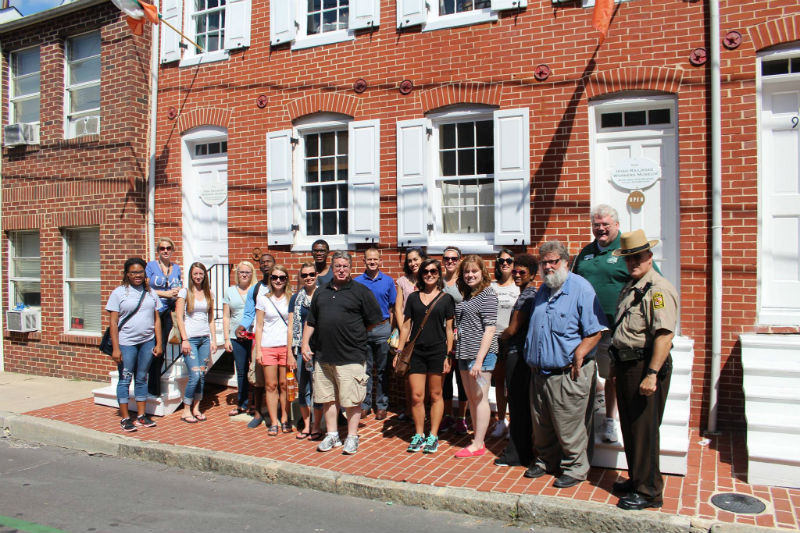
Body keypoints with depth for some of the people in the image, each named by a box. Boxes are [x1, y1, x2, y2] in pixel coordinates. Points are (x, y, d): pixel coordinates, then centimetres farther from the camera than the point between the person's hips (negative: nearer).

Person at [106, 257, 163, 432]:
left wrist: (159, 343, 5)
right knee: (125, 379, 2)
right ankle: (125, 418, 11)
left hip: (147, 342, 3)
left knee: (142, 379, 11)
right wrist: (115, 348, -10)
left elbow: (157, 319, 11)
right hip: (126, 343, -3)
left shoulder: (151, 293, 10)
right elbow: (113, 322, -4)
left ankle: (141, 416, 19)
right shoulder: (119, 293, -1)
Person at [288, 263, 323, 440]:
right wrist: (290, 351, 4)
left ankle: (316, 427, 13)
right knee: (302, 387, 10)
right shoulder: (296, 298, 10)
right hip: (300, 347, 3)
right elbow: (291, 326, 10)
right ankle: (306, 425, 23)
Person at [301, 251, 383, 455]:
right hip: (323, 355, 5)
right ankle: (332, 435, 26)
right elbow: (310, 321, 19)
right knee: (327, 398, 12)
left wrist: (354, 334, 3)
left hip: (350, 356, -5)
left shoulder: (361, 292, -1)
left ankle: (352, 437, 14)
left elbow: (374, 320, 1)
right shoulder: (321, 292, 14)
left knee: (351, 400, 0)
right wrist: (305, 343, 11)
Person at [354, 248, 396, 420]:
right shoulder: (357, 282, 4)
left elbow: (392, 308, 6)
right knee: (365, 369, 7)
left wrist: (390, 329, 0)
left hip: (382, 328, 0)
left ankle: (381, 406, 14)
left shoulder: (388, 281, 4)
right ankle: (365, 404, 17)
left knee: (382, 370, 6)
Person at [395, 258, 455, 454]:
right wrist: (399, 351, 6)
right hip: (416, 351, 2)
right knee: (416, 396, 1)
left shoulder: (446, 298, 3)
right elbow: (406, 326, 12)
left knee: (435, 395, 6)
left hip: (437, 351, -2)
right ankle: (418, 435, 15)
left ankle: (433, 436, 16)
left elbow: (449, 330, 3)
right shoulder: (413, 297, 9)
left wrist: (448, 355, -3)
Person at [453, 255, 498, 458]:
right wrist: (455, 353, 14)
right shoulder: (467, 296, 15)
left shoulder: (487, 295, -10)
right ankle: (477, 439, 22)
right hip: (464, 353, 8)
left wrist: (479, 359, -20)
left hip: (480, 353, -8)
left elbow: (490, 329, -15)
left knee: (480, 398, -2)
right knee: (471, 398, 13)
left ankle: (478, 444, 6)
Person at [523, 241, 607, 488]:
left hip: (568, 375, -7)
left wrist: (577, 357, -20)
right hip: (539, 372, 7)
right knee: (541, 426, 17)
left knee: (569, 429, 2)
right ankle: (545, 461, 35)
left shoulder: (580, 288, -10)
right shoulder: (543, 291, 14)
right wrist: (532, 360, 15)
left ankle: (574, 468, 19)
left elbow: (595, 330, -14)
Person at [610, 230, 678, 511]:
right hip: (626, 365, 10)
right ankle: (636, 479, 33)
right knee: (629, 426, 18)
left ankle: (648, 492, 11)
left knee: (644, 430, -1)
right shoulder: (630, 287, 15)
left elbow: (664, 335, -25)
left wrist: (652, 374, -28)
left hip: (645, 367, -9)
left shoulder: (659, 289, -16)